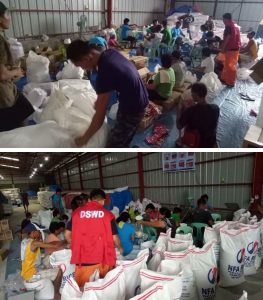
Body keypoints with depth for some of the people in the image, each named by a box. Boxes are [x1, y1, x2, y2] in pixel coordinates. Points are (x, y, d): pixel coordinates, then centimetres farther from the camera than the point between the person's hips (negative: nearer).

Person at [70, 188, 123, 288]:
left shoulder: (77, 212, 2)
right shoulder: (107, 214, -3)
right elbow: (114, 237, -1)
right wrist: (120, 248, 20)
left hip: (82, 259, 1)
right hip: (102, 258, 0)